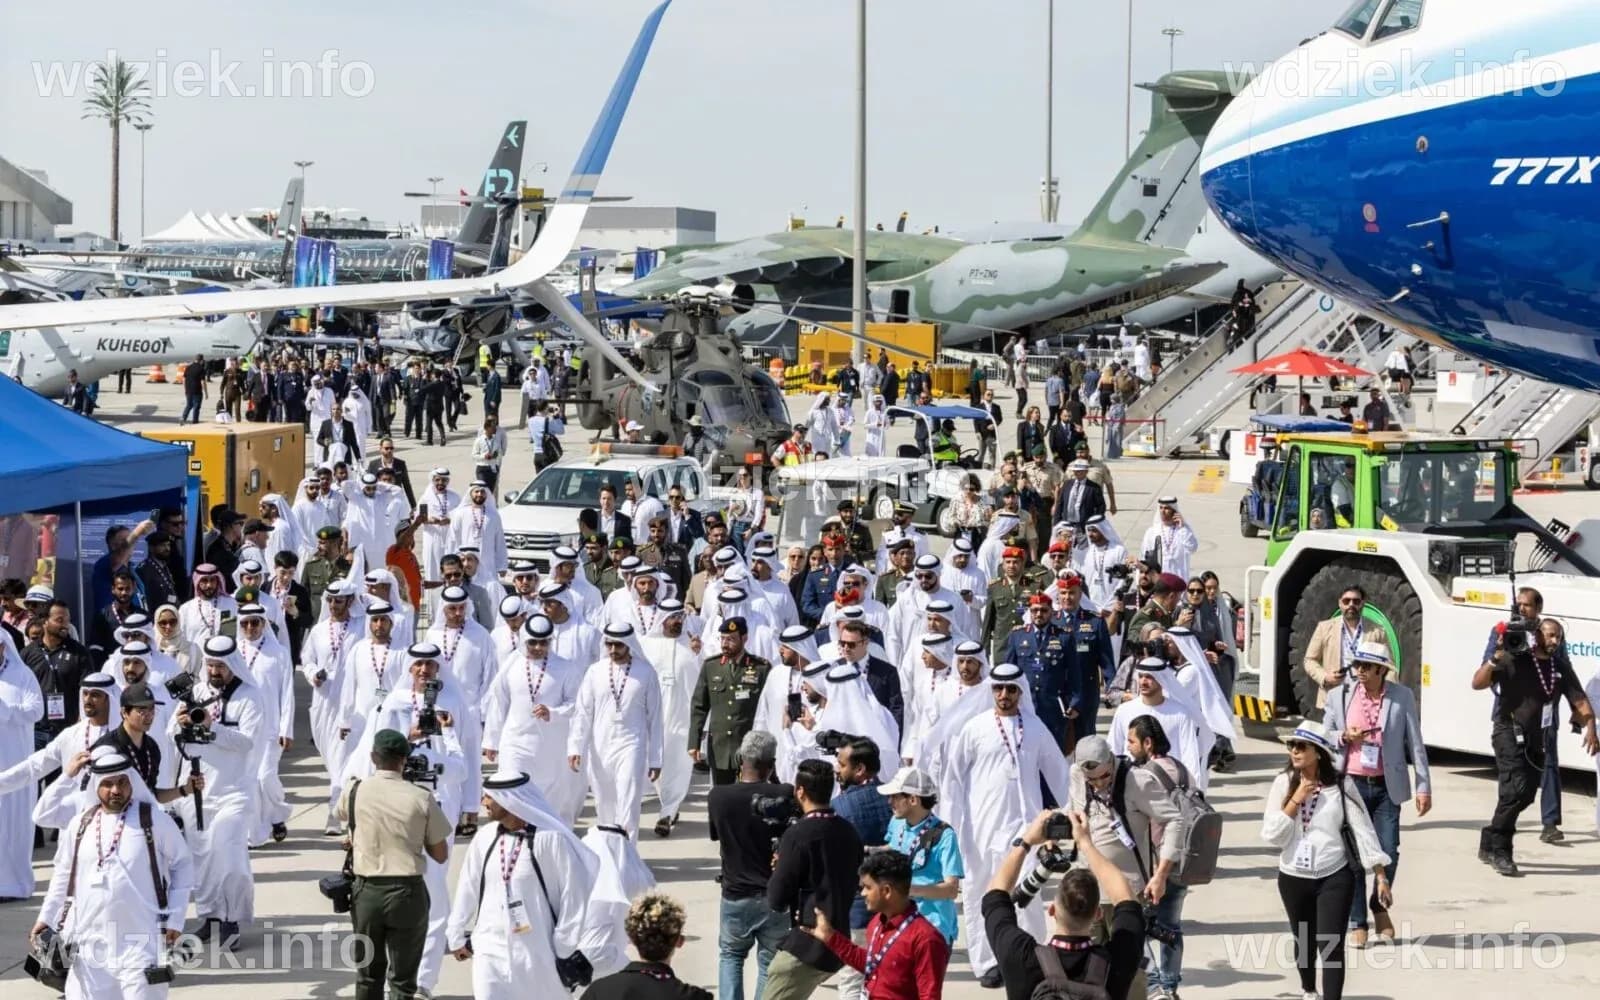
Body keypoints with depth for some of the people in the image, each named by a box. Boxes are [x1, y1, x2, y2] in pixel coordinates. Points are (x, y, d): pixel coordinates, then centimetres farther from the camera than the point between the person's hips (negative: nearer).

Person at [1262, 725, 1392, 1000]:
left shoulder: (1341, 785, -9)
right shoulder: (1284, 783, -4)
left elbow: (1363, 830, -8)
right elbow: (1271, 835, -8)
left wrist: (1381, 877, -9)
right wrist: (1295, 801, -19)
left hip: (1334, 877, -3)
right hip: (1293, 878, 3)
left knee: (1331, 945, -12)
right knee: (1304, 942, 21)